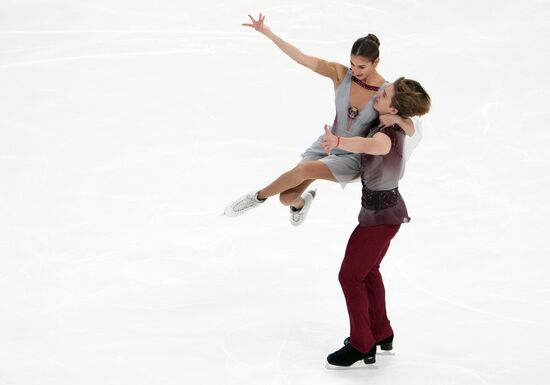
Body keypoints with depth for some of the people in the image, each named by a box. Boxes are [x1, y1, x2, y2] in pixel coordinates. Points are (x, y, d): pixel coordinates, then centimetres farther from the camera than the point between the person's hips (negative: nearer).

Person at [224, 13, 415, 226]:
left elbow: (411, 130, -16)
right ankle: (302, 202, 38)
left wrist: (396, 118, -39)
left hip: (352, 159, -3)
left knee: (302, 170, -28)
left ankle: (258, 197, -1)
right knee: (287, 198, -3)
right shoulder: (340, 74, -15)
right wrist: (267, 33, -27)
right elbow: (302, 58, -19)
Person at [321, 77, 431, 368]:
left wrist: (338, 141, -74)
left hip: (380, 214, -10)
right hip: (385, 208, 10)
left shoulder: (386, 136, -31)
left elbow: (367, 145, -57)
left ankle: (362, 346, 10)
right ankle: (381, 334, 39)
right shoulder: (391, 127, -2)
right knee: (367, 271, 25)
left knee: (350, 275, 0)